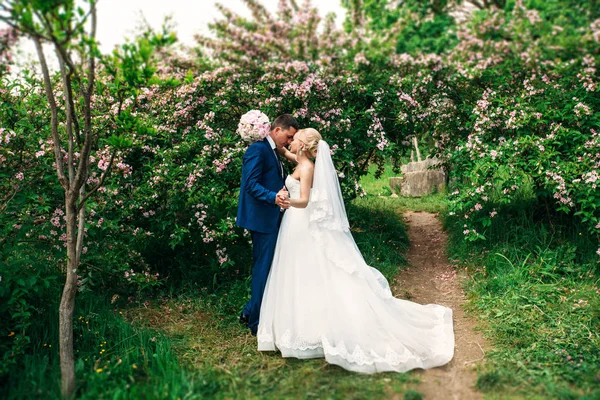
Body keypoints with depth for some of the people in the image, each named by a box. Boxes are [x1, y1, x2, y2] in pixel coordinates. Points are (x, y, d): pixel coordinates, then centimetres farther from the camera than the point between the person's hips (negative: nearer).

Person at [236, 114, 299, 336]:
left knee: (264, 267, 16)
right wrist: (274, 197, -35)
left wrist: (284, 192, 3)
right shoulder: (257, 149, -12)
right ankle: (257, 321, 10)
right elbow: (251, 184, -22)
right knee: (264, 268, -2)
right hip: (262, 218, -10)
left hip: (271, 219, 10)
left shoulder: (273, 152, 18)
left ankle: (250, 312, 29)